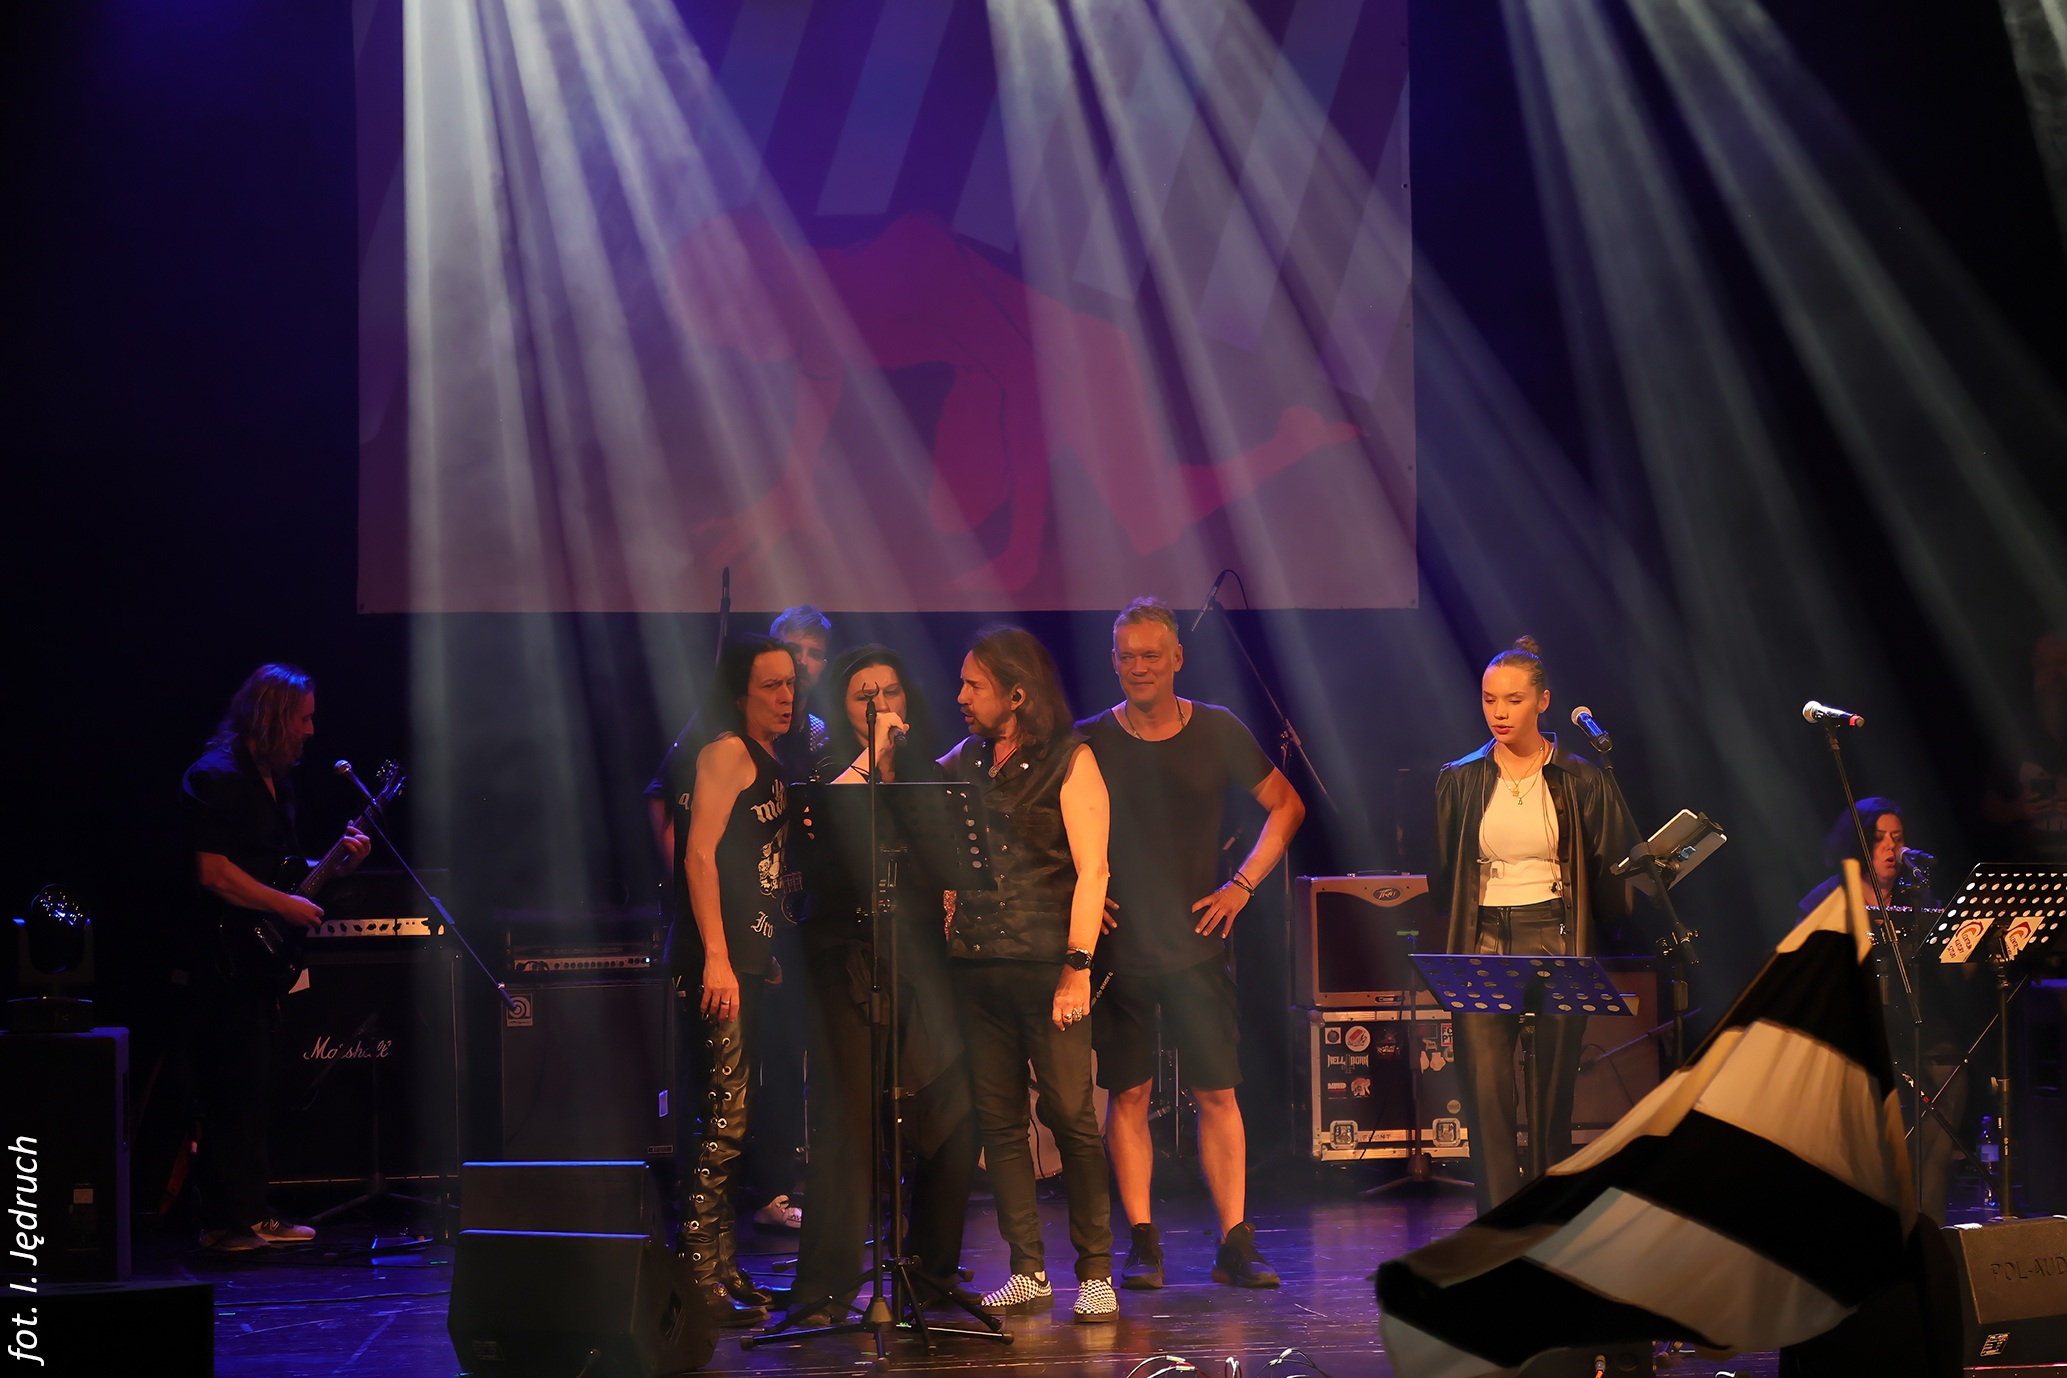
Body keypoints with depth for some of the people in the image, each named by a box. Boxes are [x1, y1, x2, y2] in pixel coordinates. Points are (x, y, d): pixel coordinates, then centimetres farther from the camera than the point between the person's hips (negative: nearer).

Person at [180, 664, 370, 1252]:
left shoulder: (277, 781, 17)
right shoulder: (214, 778, -12)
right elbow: (214, 872, -20)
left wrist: (339, 862, 8)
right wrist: (286, 905, -17)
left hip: (262, 956, 9)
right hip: (225, 956, -9)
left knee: (257, 1087, 12)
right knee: (233, 1086, -9)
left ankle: (254, 1213, 17)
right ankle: (224, 1221, -5)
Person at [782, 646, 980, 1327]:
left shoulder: (932, 777, 17)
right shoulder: (826, 774, 7)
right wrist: (871, 758, -14)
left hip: (923, 959, 4)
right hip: (845, 959, -3)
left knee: (953, 1114, -3)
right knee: (846, 1123, -11)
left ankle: (933, 1271, 12)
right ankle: (824, 1288, -9)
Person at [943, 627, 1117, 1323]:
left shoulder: (1070, 760, -1)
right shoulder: (964, 759, 15)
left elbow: (1091, 871, -7)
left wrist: (1077, 967, -14)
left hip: (1046, 963, -5)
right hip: (976, 963, 5)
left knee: (1070, 1115, -5)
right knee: (999, 1121, 5)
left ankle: (1095, 1274, 3)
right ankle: (1027, 1273, 12)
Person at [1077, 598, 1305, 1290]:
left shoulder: (1217, 731, 3)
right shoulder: (1089, 742, 0)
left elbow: (1286, 805, 12)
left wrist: (1242, 884, 3)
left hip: (1197, 943, 0)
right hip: (1118, 944, 0)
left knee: (1217, 1094, -1)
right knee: (1128, 1094, 1)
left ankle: (1236, 1244, 3)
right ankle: (1142, 1245, 7)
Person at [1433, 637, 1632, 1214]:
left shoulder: (1579, 779, 2)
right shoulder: (1460, 779, 7)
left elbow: (1613, 869, 5)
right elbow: (1442, 873, 16)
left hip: (1556, 941, -1)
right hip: (1483, 942, 1)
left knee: (1554, 1091, 3)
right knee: (1484, 1090, -9)